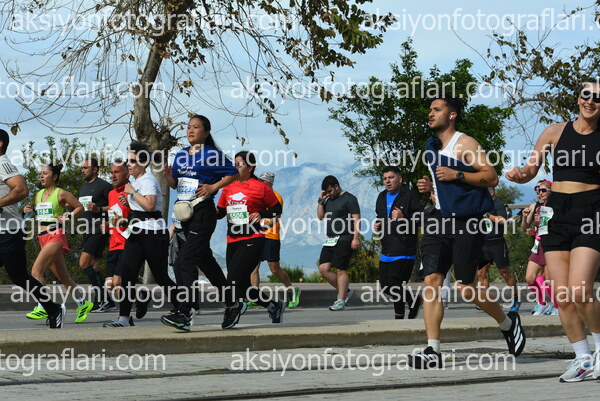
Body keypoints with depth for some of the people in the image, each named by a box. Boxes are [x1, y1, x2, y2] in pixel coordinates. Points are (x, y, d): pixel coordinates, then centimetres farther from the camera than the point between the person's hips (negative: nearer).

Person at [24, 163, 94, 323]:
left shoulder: (61, 194, -4)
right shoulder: (38, 194, 15)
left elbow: (79, 207, 5)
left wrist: (68, 217, -10)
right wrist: (29, 210, 8)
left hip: (55, 237, -8)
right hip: (43, 239, 8)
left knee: (36, 271, -20)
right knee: (62, 277, 10)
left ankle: (42, 308, -21)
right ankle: (82, 304, 22)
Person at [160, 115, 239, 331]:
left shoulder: (213, 155, -7)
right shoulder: (181, 155, 13)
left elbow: (233, 173, -3)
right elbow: (175, 184, 19)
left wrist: (213, 187, -13)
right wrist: (168, 175, -2)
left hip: (203, 212, -8)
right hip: (185, 214, 9)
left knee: (186, 261, -16)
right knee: (205, 260, 17)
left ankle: (185, 314, -19)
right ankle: (231, 302, 32)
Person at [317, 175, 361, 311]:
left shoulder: (349, 199, -5)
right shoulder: (329, 200, 19)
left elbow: (356, 219, -10)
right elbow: (320, 216, 24)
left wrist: (356, 238, -18)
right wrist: (321, 201, 10)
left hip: (344, 240, -8)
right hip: (330, 241, 8)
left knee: (341, 270, -9)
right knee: (323, 269, 0)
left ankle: (341, 301, -5)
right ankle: (345, 291, 13)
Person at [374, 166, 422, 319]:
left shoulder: (410, 196, -7)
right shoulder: (382, 197, 16)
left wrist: (403, 218, -26)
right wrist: (378, 226, 11)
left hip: (404, 250, -8)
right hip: (386, 250, 8)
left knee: (394, 285, -11)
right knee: (385, 287, 9)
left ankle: (399, 317, 7)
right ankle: (414, 301, 30)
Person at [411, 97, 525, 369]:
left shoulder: (465, 144, -6)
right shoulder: (431, 146, 17)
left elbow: (491, 177, -11)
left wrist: (457, 175, -19)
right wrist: (429, 185, 11)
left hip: (466, 223, -7)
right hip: (439, 220, 7)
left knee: (464, 287, -4)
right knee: (432, 280, -8)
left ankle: (508, 323, 23)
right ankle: (433, 351, -9)